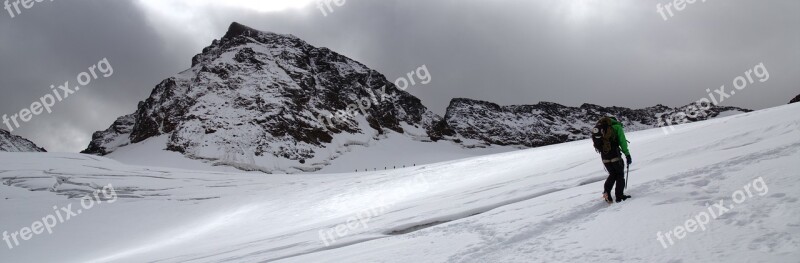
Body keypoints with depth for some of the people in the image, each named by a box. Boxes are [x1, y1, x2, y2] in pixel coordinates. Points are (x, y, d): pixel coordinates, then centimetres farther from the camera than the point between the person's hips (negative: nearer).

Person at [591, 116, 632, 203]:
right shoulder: (616, 127, -1)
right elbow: (622, 142, -7)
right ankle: (619, 196, 10)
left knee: (612, 174, 21)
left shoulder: (597, 127, 15)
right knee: (620, 175, 12)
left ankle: (606, 191, 4)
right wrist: (627, 154, -5)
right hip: (615, 156, -5)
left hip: (604, 158, 5)